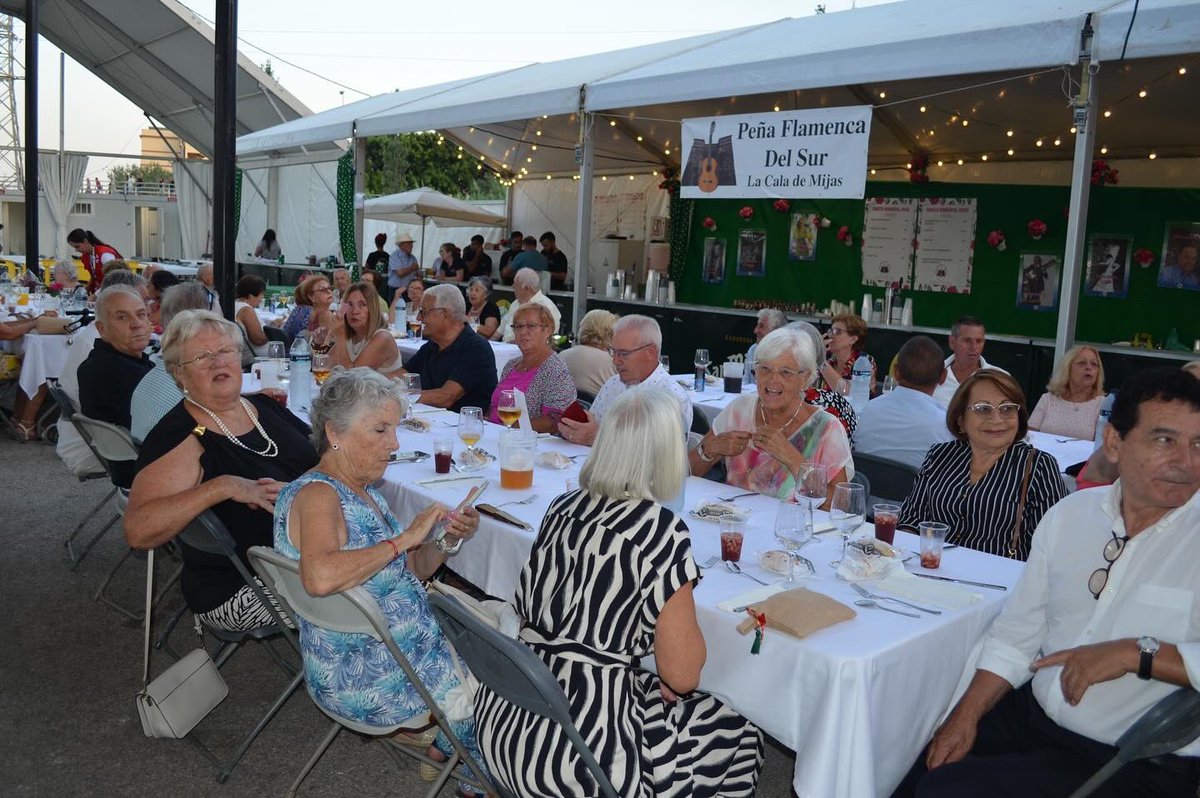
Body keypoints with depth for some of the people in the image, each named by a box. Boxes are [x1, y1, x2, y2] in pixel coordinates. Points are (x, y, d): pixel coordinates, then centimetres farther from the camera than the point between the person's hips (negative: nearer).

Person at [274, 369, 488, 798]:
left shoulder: (364, 492, 7)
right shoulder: (316, 494, -22)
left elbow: (405, 573, 12)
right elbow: (320, 577, -42)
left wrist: (448, 542, -6)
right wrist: (405, 537, -31)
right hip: (367, 678, -9)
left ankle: (436, 736, 28)